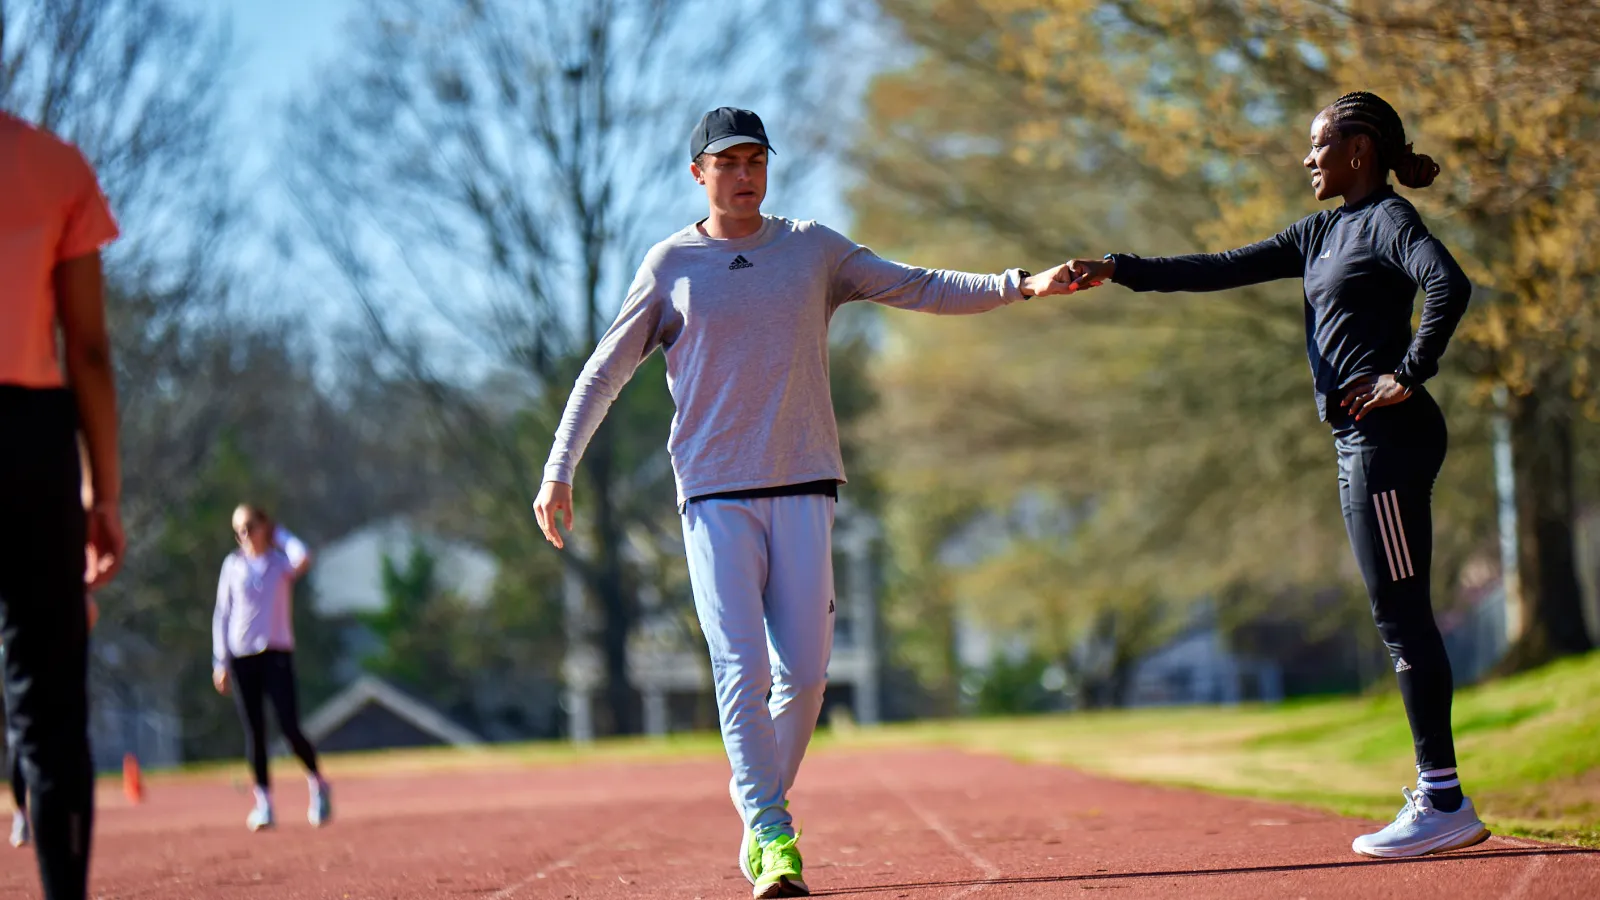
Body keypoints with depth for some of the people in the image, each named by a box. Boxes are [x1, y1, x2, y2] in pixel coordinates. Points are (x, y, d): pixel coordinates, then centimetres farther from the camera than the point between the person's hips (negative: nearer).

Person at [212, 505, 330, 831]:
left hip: (276, 653, -2)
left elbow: (303, 559, -19)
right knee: (254, 731, 0)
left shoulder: (281, 562, 6)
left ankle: (318, 784, 11)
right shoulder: (233, 565, 10)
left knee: (289, 727, -10)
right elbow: (222, 614, 11)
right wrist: (220, 661, 4)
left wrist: (280, 534, -2)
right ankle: (263, 802, 5)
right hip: (242, 656, 2)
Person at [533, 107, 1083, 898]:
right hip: (715, 495, -2)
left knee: (802, 671, -3)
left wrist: (1020, 286, -6)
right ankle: (772, 836, -11)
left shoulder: (814, 251, 9)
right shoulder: (670, 265, 4)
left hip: (803, 486, 2)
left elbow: (921, 289, 7)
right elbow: (605, 372, 6)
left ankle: (763, 813, 17)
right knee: (741, 668, -12)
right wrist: (558, 472, -1)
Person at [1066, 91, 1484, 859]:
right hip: (1363, 442, 9)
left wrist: (1408, 375, -21)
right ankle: (1439, 797, 10)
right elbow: (1224, 270, 22)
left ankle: (1444, 802, -9)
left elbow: (1449, 284, -23)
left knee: (1401, 615, -10)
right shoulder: (1322, 234, 21)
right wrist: (1118, 270, 18)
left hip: (1389, 436, -9)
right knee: (1400, 619, 8)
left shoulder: (1388, 218, -5)